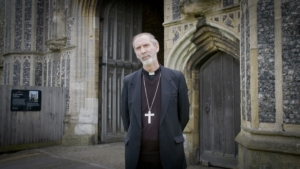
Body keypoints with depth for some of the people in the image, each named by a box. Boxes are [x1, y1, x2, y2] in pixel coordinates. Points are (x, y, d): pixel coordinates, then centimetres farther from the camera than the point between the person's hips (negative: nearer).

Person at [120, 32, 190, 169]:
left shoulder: (176, 77, -1)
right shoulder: (129, 81, 3)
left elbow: (184, 113, 7)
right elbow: (125, 114, 12)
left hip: (169, 154, -1)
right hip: (136, 155, 1)